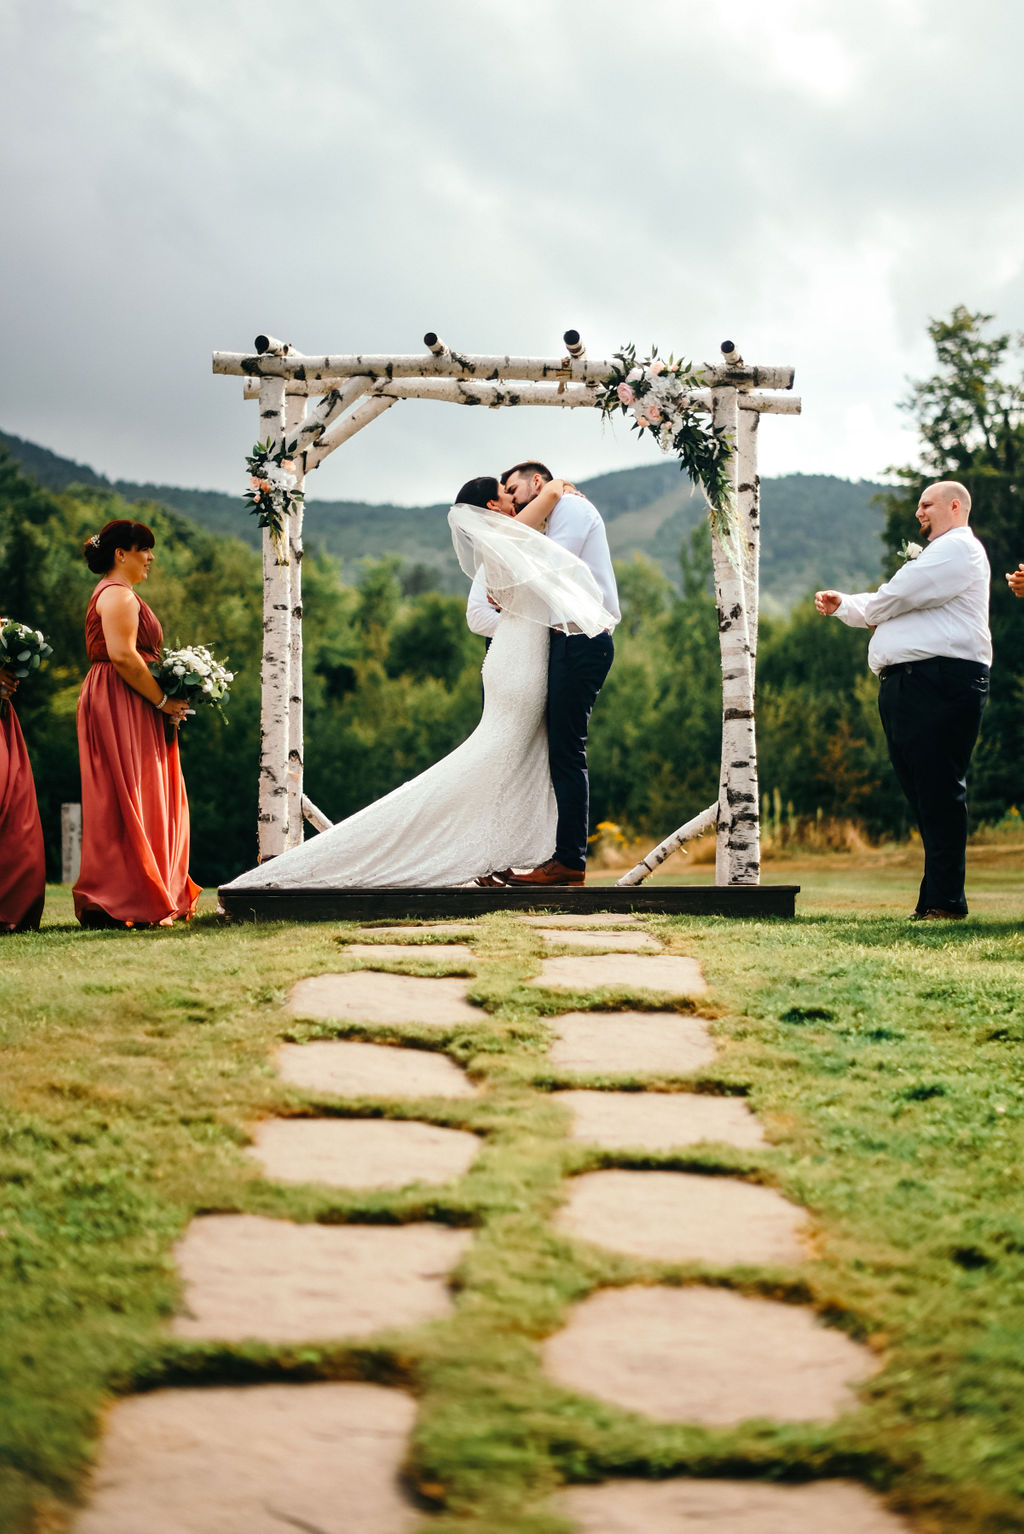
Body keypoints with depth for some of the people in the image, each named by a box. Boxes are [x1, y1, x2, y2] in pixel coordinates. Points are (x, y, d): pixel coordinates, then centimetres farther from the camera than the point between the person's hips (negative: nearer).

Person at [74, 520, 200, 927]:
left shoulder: (116, 594, 23)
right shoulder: (118, 595, -11)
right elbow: (122, 656, -22)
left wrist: (166, 700, 13)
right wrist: (164, 701, -16)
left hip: (121, 707, 11)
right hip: (121, 706, -11)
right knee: (127, 800, -11)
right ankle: (126, 905, -11)